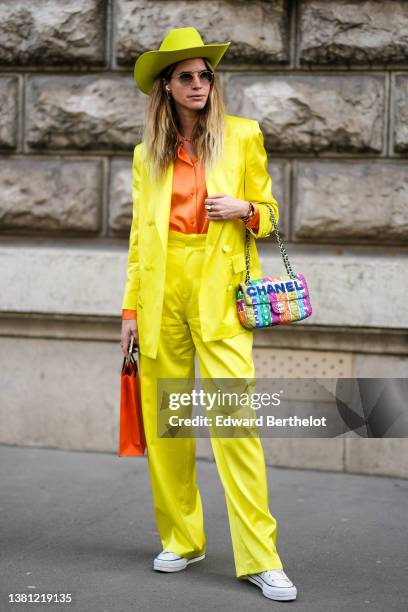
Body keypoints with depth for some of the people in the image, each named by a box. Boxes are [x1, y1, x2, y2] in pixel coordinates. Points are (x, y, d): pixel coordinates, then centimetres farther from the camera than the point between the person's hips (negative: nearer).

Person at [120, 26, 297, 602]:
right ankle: (180, 539, 19)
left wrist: (243, 209, -10)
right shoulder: (147, 153, 13)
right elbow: (140, 232, 13)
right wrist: (130, 307, 8)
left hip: (219, 289, -3)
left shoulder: (242, 135, 6)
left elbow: (269, 212, 12)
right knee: (164, 422, 5)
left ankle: (260, 558, -8)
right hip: (162, 289, 3)